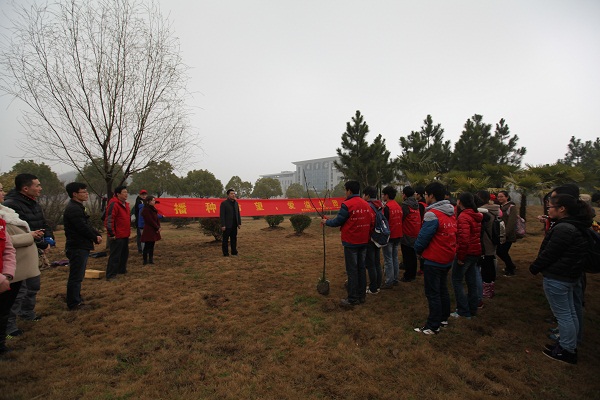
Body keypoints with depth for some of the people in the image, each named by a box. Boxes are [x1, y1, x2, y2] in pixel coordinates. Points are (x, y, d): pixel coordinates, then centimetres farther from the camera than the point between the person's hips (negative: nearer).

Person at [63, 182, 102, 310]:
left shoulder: (77, 207, 16)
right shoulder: (73, 209, -18)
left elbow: (87, 225, 15)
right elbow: (83, 228, -22)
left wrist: (97, 234, -1)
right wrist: (95, 238, -7)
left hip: (80, 247, 11)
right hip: (77, 248, -11)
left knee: (78, 276, 19)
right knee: (76, 277, -2)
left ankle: (77, 300, 30)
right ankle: (74, 304, 7)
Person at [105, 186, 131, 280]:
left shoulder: (125, 204, 14)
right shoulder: (114, 204, -16)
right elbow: (109, 220, -20)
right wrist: (111, 234, -20)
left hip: (125, 235, 10)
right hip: (117, 236, -10)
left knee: (124, 254, 20)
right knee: (115, 256, -5)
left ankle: (122, 270, 35)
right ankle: (110, 275, 2)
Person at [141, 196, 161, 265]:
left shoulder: (153, 209, 14)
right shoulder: (146, 210, -14)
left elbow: (156, 218, 14)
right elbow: (150, 221, -17)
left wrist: (158, 227, 1)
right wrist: (157, 228, -12)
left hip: (154, 230, 9)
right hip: (148, 230, -9)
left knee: (151, 245, 12)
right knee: (147, 246, -2)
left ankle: (151, 259, 19)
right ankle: (145, 260, 5)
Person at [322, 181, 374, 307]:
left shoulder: (347, 205, -16)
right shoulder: (366, 204, 2)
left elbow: (338, 221, -11)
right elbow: (371, 222, 5)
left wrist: (326, 222, 7)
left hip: (351, 243, -6)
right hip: (364, 242, 6)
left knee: (352, 270, 2)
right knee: (361, 268, 14)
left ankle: (352, 299, 10)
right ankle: (361, 296, 24)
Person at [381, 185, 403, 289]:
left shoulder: (387, 207, -16)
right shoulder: (399, 206, 7)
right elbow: (400, 220, 12)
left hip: (389, 236, -8)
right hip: (398, 236, 8)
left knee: (388, 260, -1)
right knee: (395, 258, 16)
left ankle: (389, 282, 4)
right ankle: (395, 279, 24)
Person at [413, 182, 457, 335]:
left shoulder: (432, 214, -22)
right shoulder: (451, 214, 5)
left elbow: (423, 237, -19)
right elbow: (451, 235, 12)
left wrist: (418, 250, 0)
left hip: (433, 260, -9)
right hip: (447, 259, 9)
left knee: (432, 293, 2)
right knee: (442, 289, 22)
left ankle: (433, 326, 11)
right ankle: (443, 317, 36)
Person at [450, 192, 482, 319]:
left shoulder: (463, 217, -20)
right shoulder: (476, 215, 9)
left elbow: (463, 239, -27)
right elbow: (477, 235, 16)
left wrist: (460, 257, -19)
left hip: (466, 253, -9)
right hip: (476, 252, 9)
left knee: (457, 281, 3)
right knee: (471, 281, 17)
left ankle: (464, 311, 6)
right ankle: (472, 309, 27)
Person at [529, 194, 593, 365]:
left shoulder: (563, 229, -24)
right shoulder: (576, 226, 8)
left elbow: (549, 253, -21)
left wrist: (534, 267, -8)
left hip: (556, 278, -10)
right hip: (570, 275, 10)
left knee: (563, 315, 3)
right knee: (570, 313, 19)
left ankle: (567, 351, 16)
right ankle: (571, 346, 33)